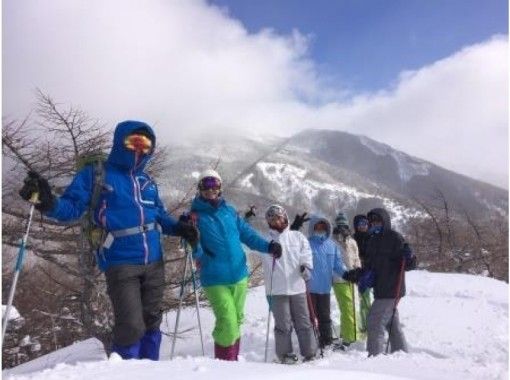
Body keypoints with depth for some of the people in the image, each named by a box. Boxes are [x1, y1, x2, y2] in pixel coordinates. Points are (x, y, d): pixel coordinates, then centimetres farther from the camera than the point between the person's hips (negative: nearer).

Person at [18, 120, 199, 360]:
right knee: (131, 326, -11)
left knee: (151, 322, 16)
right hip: (121, 264, -6)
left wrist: (179, 228, 2)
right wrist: (49, 203, -27)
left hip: (154, 264, 6)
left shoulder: (147, 181, 12)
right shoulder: (96, 174, -2)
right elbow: (73, 207, -7)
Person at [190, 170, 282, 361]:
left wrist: (268, 246, -1)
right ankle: (224, 362, 13)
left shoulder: (229, 211, 10)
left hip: (239, 275, 5)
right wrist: (196, 250, -34)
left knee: (237, 320, 14)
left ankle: (232, 359, 34)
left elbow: (247, 234, 11)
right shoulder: (196, 215, -2)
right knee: (228, 324, -10)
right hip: (215, 280, -4)